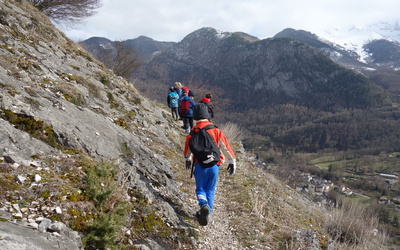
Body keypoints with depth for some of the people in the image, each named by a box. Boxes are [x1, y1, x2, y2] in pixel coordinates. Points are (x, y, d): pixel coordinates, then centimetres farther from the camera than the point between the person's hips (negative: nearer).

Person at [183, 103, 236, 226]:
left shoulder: (193, 131, -5)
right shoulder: (215, 130, -4)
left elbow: (187, 148, 11)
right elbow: (225, 146, -2)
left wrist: (187, 159, 31)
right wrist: (232, 161, 9)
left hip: (200, 165, -1)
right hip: (214, 165, 1)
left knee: (200, 189, 12)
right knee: (210, 190, 17)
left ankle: (204, 205, -16)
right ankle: (206, 212, 15)